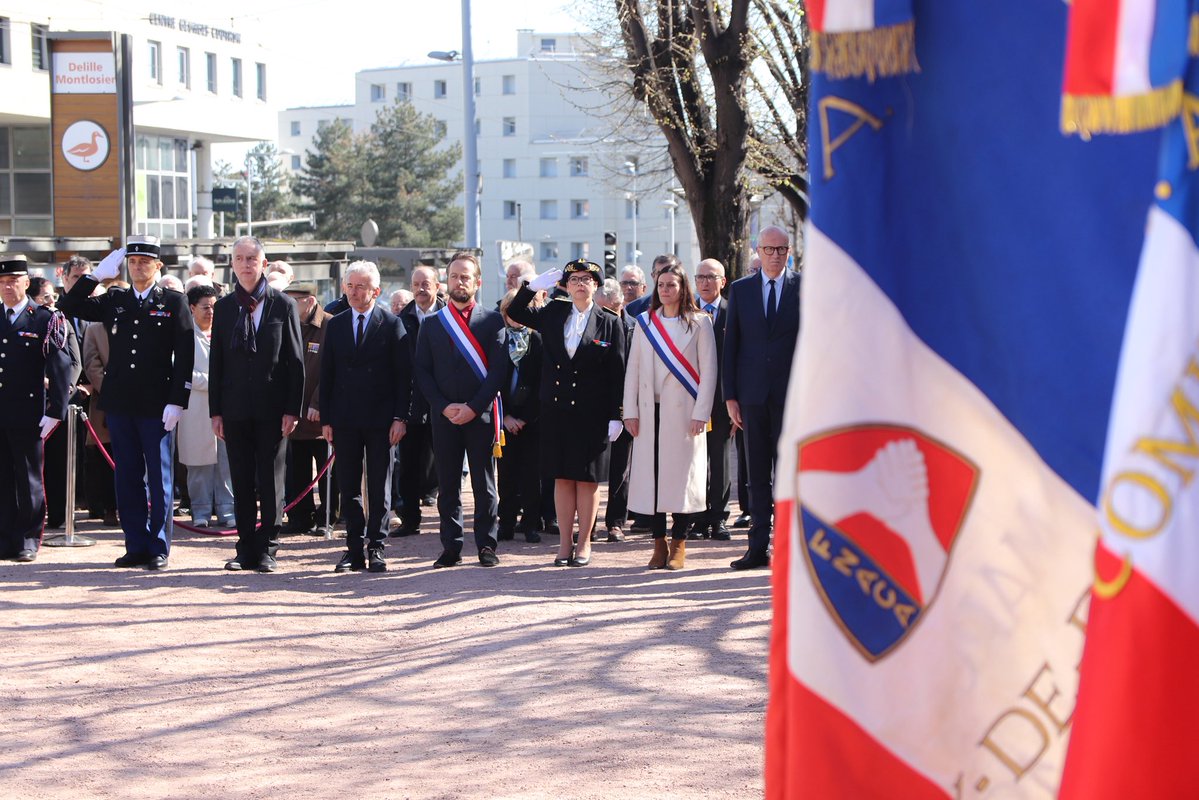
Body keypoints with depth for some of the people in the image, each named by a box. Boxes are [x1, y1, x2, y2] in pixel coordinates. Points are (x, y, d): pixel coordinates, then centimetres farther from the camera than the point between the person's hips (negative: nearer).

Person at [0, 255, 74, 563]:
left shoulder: (46, 320, -3)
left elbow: (61, 368, -7)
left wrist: (55, 411, -13)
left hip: (27, 413, -4)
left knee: (28, 479, 4)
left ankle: (28, 540, 12)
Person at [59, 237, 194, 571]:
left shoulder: (174, 303, 0)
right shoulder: (113, 301, 11)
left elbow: (184, 355, -5)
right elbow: (69, 307, 8)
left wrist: (176, 402, -12)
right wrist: (96, 274, 1)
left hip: (156, 404, -4)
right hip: (119, 403, 4)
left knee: (159, 477, 2)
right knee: (128, 477, 8)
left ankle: (159, 548, 8)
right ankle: (136, 546, 15)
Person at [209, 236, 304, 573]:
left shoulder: (283, 305, 1)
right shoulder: (224, 308, 8)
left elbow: (296, 361, -1)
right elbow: (216, 362, 8)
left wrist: (293, 409, -7)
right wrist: (216, 411, 2)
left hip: (272, 408, -2)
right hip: (236, 409, 2)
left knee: (271, 482, 1)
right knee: (241, 482, 6)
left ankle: (267, 549, 8)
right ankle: (246, 549, 13)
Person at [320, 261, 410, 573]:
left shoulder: (392, 324, -1)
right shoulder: (336, 325, 8)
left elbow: (404, 374, -3)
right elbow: (326, 374, 9)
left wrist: (400, 417, -10)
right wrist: (325, 419, 3)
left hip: (380, 419, -3)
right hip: (344, 420, 3)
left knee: (378, 487, 3)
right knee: (348, 486, 5)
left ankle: (376, 548, 9)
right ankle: (354, 549, 11)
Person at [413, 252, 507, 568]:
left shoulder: (492, 321, 3)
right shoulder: (431, 324, 10)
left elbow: (498, 369, -4)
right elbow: (422, 372, 6)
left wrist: (474, 407, -12)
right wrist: (444, 407, -7)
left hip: (481, 415, -2)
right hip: (444, 416, 2)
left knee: (484, 485, 2)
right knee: (447, 486, 4)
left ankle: (486, 545, 8)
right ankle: (451, 547, 8)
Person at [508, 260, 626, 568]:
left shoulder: (610, 323, -1)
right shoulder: (553, 314, 8)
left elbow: (617, 373, -3)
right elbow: (515, 312, 15)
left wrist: (615, 416, -7)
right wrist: (535, 285, 1)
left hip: (592, 414, -3)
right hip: (557, 411, 3)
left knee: (588, 478, 2)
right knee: (562, 477, 6)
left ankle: (584, 544, 11)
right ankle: (564, 545, 13)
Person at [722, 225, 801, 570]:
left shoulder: (804, 288, 3)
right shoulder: (740, 289, 9)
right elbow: (730, 344, 8)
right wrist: (730, 396, 2)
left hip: (791, 394, -2)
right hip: (753, 393, 2)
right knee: (757, 473, 5)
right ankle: (758, 547, 8)